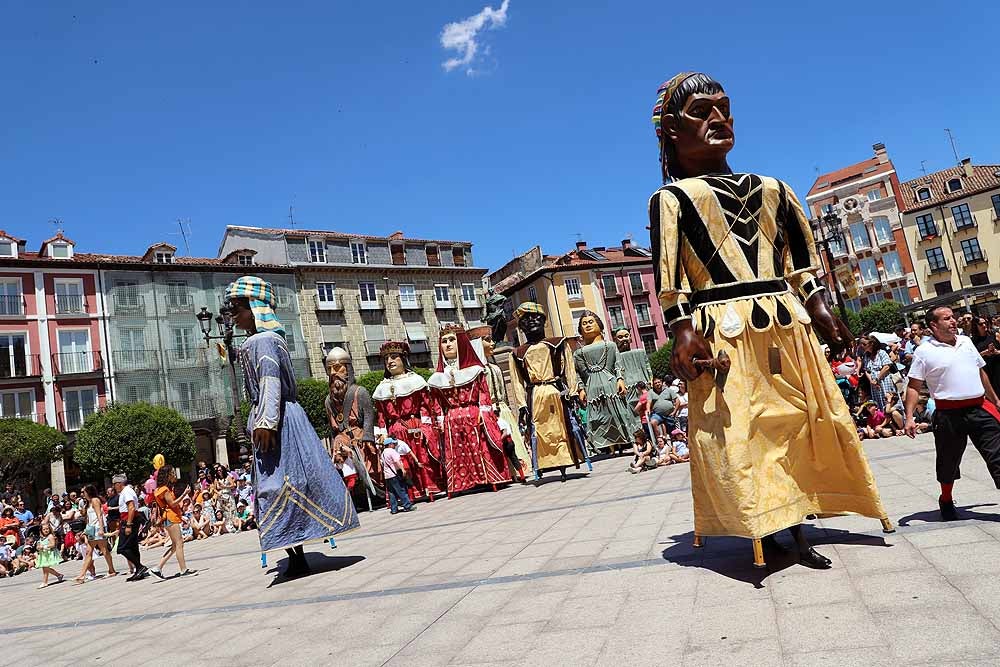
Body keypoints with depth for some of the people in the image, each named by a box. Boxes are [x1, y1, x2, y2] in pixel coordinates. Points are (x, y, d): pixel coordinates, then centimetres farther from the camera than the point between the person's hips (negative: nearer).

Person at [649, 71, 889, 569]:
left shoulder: (772, 188, 17)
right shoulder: (672, 197, 2)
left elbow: (801, 257, 19)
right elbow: (669, 277, -6)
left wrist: (818, 310, 12)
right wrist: (683, 332, -15)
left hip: (786, 324, 5)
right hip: (724, 332, -5)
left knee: (799, 418, 7)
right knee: (740, 432, -5)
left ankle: (791, 528, 19)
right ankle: (769, 531, 4)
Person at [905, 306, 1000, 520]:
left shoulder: (966, 341, 11)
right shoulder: (924, 352, -6)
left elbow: (981, 372, 23)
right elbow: (913, 387, -7)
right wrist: (909, 417, -14)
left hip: (980, 408, 4)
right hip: (949, 413, -4)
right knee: (949, 460, 10)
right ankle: (946, 500, 30)